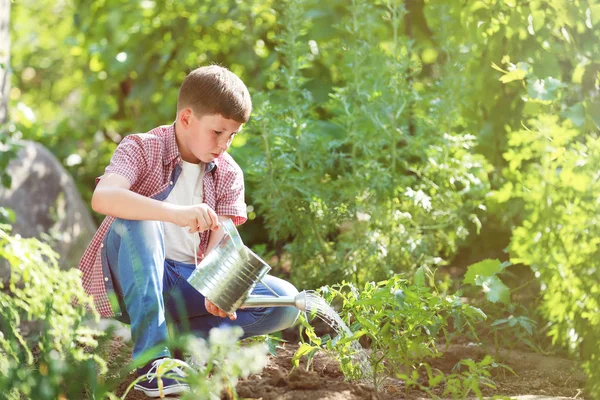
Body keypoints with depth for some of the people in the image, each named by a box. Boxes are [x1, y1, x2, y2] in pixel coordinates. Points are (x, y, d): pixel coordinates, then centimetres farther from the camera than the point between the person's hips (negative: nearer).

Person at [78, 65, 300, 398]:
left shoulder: (229, 175, 4)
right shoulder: (141, 149, -10)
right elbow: (102, 198, -31)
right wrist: (176, 213, -46)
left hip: (188, 281, 4)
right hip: (132, 280, -4)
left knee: (285, 302, -12)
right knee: (136, 218, -36)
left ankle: (172, 332, -13)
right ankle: (151, 357, -40)